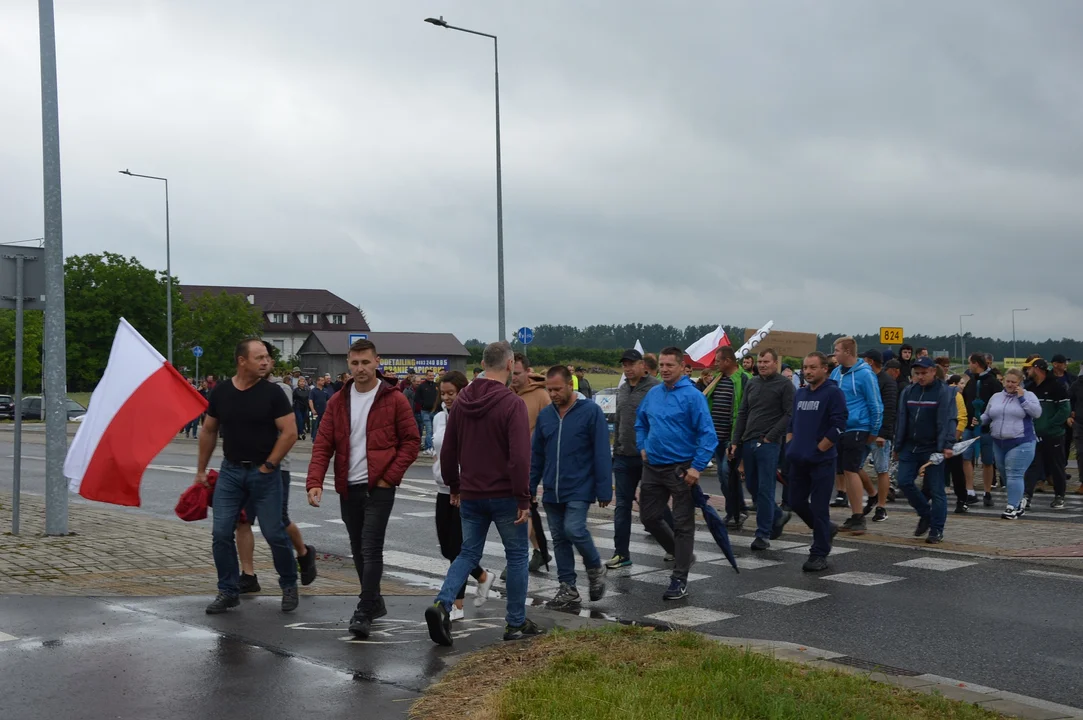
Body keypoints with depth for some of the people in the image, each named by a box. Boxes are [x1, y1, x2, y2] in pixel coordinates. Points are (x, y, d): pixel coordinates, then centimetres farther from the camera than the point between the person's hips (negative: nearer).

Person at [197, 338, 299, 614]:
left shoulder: (272, 393, -7)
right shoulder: (220, 392, 1)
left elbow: (290, 432, -9)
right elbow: (208, 431, 12)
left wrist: (268, 465, -10)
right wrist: (201, 470, 12)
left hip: (264, 473, -3)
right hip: (231, 470, 3)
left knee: (274, 533, 1)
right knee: (221, 533, 0)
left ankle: (289, 586, 21)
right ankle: (228, 592, 14)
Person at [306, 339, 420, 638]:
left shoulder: (394, 399, -5)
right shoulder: (338, 401, 6)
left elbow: (412, 441, -2)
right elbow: (323, 445, 2)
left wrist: (389, 476, -10)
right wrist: (315, 482, -11)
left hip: (379, 487, -5)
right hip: (348, 488, 5)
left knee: (371, 549, -9)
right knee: (358, 549, 14)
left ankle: (364, 613, -4)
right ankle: (375, 602, 30)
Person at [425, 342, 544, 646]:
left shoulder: (461, 401, 5)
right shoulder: (512, 404, -15)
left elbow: (448, 450, 10)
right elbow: (520, 456, -20)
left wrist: (455, 487, 20)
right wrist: (523, 499, -14)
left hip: (471, 495, 5)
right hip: (505, 495, -5)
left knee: (468, 552, 15)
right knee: (516, 555, 9)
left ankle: (442, 604, -5)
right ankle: (516, 623, 15)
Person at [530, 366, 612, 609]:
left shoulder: (591, 411, -8)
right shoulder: (545, 415, 8)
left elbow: (602, 454, -9)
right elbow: (536, 455, 14)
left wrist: (604, 489, -12)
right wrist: (530, 487, 11)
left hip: (579, 489, -5)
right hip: (551, 491, 6)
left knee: (573, 529, -19)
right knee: (559, 539, 8)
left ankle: (595, 568, 8)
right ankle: (568, 589, 18)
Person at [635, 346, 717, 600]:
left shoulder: (692, 396, -13)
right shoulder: (653, 394, 7)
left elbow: (707, 434, -17)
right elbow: (640, 421, 26)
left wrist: (697, 467, -22)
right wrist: (642, 446, 13)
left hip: (681, 470, -7)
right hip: (653, 467, 7)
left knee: (683, 525, 1)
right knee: (649, 517, 13)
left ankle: (680, 580, 8)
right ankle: (679, 553, 35)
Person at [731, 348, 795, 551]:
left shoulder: (784, 385, -3)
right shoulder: (752, 384, 14)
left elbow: (789, 415, -9)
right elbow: (742, 414, 15)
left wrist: (770, 436, -13)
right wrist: (735, 441, 8)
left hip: (769, 444, -7)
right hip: (748, 443, 7)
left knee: (765, 490, -6)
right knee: (752, 486, 13)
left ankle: (763, 534, 0)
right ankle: (778, 516, 33)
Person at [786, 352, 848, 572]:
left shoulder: (833, 393, -9)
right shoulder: (800, 393, 13)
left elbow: (838, 427, -15)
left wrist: (817, 449, -13)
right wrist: (790, 445, 9)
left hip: (821, 461, -7)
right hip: (798, 461, 7)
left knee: (819, 508, -3)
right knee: (796, 502, 12)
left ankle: (819, 555, 7)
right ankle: (826, 529, 34)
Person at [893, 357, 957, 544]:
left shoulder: (944, 392, -6)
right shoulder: (909, 391, 11)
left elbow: (947, 420, -15)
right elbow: (901, 420, 13)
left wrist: (947, 445, -25)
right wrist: (898, 447, 12)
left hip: (932, 449, -5)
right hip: (910, 447, 5)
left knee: (936, 490, -1)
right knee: (904, 482, -1)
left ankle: (936, 530, 7)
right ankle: (925, 514, 22)